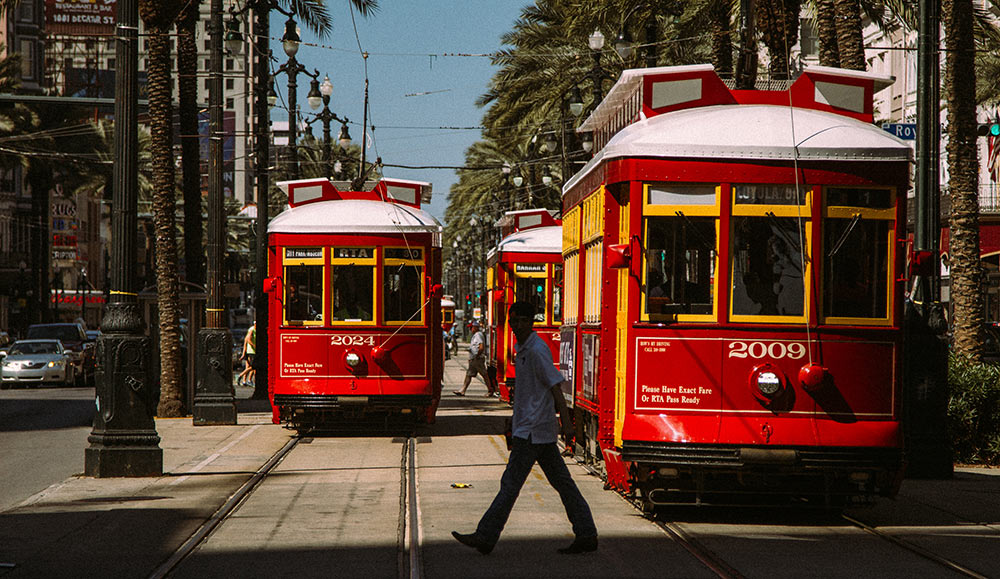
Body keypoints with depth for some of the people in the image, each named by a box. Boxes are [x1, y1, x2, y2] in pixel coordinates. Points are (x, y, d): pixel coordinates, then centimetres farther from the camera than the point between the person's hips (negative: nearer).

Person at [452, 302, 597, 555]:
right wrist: (516, 427, 27)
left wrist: (566, 421, -24)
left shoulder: (537, 350, -14)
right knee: (561, 481, 7)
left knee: (511, 482, -5)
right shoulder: (523, 349, 16)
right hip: (538, 429, 10)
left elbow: (555, 385, -19)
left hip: (534, 430, -10)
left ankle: (485, 536, 0)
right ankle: (586, 536, 7)